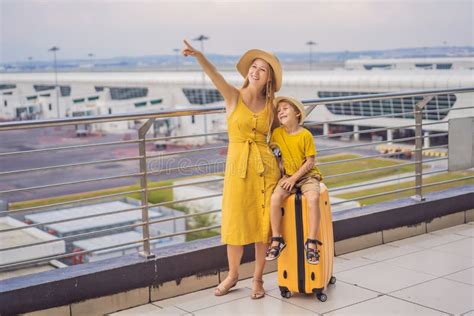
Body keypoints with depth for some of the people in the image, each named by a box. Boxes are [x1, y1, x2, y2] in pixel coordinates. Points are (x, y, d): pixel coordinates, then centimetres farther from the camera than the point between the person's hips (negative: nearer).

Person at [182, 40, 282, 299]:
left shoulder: (270, 106, 6)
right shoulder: (233, 96, -3)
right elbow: (214, 75, -22)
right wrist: (198, 55, -40)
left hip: (265, 166, 2)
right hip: (237, 166, -2)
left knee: (263, 222, 6)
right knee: (235, 222, 7)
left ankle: (257, 278, 23)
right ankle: (232, 275, 29)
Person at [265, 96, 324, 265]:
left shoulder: (305, 135, -10)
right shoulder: (277, 133, 1)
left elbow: (310, 161, -10)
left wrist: (294, 178, -15)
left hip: (307, 175, -3)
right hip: (288, 176, 3)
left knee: (313, 198, -33)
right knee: (275, 197, -26)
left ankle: (311, 242, -25)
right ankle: (276, 240, -13)